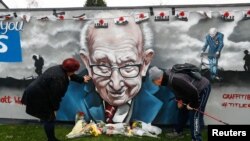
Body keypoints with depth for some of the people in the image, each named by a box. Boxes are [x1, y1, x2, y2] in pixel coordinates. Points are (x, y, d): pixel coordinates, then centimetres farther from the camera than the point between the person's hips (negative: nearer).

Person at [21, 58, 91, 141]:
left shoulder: (60, 69, 3)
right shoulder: (58, 78, -31)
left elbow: (70, 76, 24)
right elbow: (54, 95, -25)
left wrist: (82, 79, 37)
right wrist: (55, 108, -11)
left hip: (35, 93, 11)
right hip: (37, 97, -11)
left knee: (48, 117, 22)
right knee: (49, 118, 1)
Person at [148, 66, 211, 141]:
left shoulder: (175, 80, -38)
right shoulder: (167, 77, -8)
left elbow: (193, 92, -35)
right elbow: (178, 89, 13)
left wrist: (192, 105, -20)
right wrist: (179, 100, 2)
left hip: (203, 88, -10)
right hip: (194, 89, 10)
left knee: (195, 115, -13)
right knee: (183, 110, 18)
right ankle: (178, 131, 33)